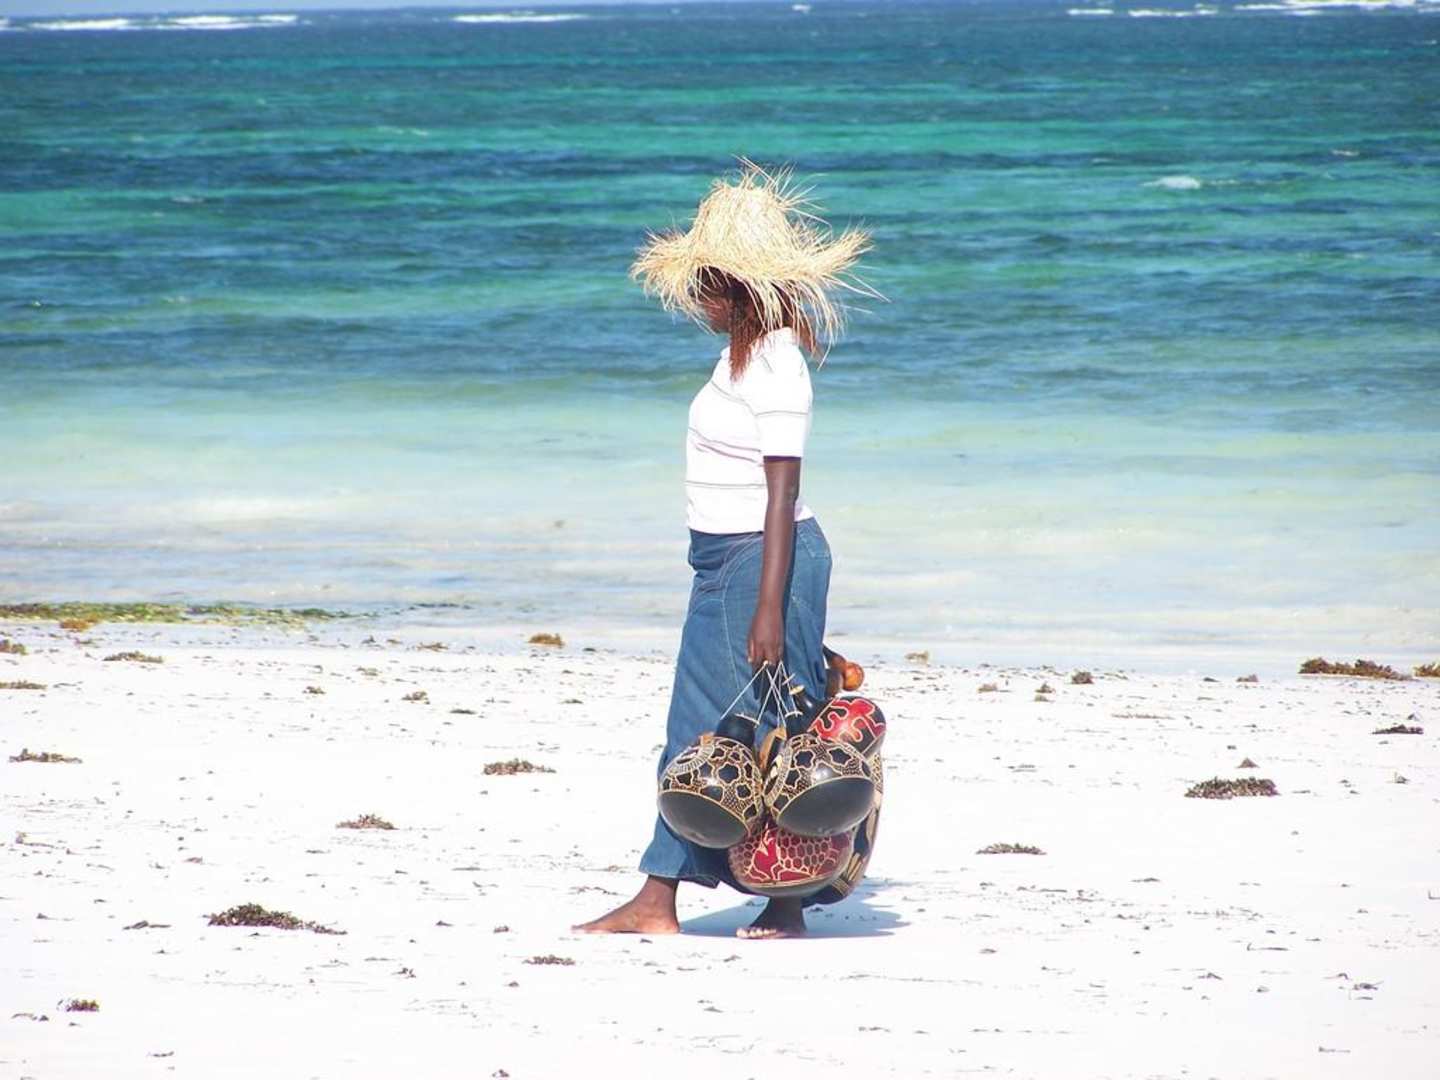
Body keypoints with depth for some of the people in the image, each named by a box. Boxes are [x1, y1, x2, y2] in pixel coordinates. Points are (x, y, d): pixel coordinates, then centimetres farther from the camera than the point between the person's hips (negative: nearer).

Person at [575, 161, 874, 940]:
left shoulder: (776, 364, -17)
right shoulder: (743, 352, 12)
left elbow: (782, 494, -20)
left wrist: (769, 608, -23)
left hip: (766, 558, -10)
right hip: (722, 558, 10)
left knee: (769, 731, -2)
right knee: (694, 731, 8)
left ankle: (787, 905, 7)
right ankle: (657, 901, 9)